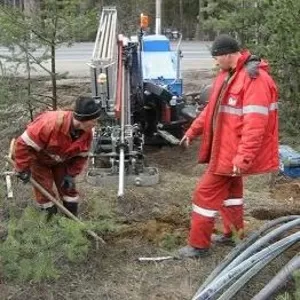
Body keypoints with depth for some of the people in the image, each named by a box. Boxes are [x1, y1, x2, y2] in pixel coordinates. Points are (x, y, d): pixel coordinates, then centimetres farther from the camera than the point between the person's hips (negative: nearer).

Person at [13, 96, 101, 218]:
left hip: (61, 161, 5)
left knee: (68, 187, 5)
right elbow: (24, 144, -35)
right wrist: (23, 169, -27)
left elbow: (81, 155, -5)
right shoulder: (50, 124, -43)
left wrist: (71, 174, -11)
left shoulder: (87, 133, -23)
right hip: (39, 158, -5)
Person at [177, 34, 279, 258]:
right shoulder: (228, 74, 10)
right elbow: (213, 108, 20)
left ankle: (199, 245, 11)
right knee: (230, 190, 21)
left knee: (206, 193, -2)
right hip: (224, 147, 10)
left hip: (232, 152, -10)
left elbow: (255, 124, -29)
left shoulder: (255, 79, -23)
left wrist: (243, 157, -32)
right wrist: (193, 131, 21)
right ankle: (234, 232, 38)